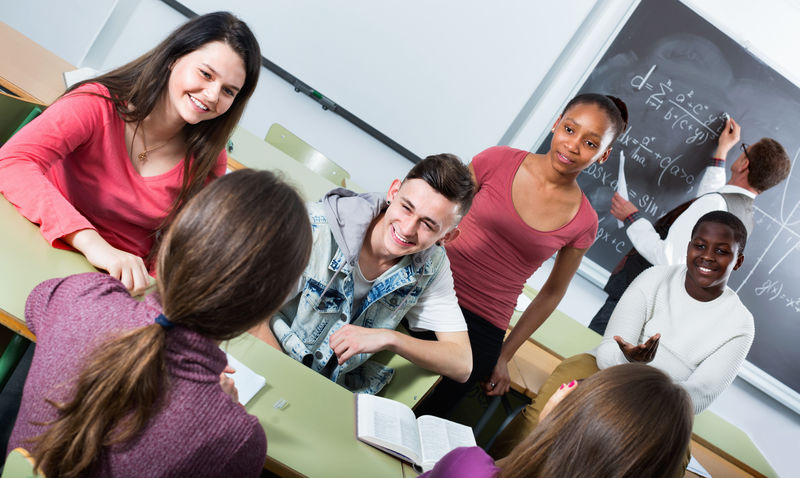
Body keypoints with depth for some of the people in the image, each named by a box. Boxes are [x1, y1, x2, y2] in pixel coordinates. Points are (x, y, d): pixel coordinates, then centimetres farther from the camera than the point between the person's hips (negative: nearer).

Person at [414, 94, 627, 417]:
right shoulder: (498, 161, -3)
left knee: (419, 417, -2)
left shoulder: (583, 222, -1)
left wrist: (505, 356, 10)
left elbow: (552, 293, 10)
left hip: (483, 329, 0)